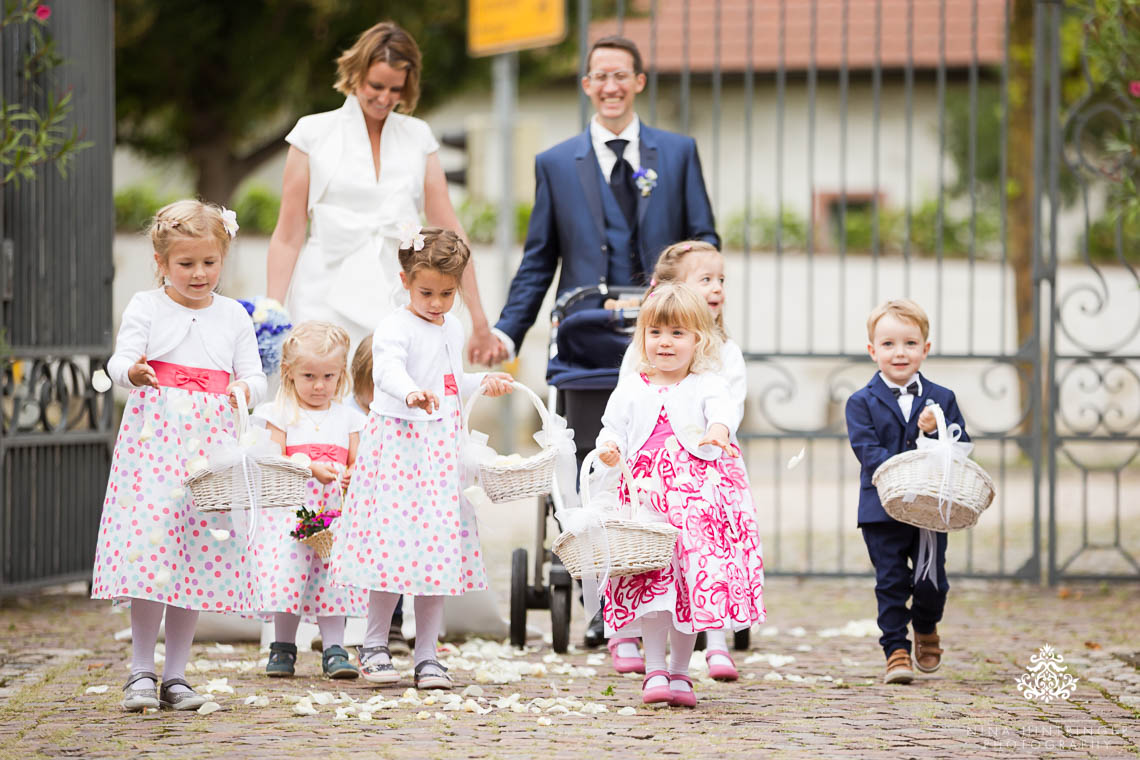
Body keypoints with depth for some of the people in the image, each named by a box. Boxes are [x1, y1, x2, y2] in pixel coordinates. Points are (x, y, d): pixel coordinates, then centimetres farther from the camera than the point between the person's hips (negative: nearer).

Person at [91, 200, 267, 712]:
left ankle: (176, 674, 10)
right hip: (154, 436, -3)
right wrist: (133, 372, -32)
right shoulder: (145, 307, 3)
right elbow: (120, 360, -8)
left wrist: (245, 390, -13)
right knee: (149, 545, -11)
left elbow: (255, 378, 10)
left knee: (201, 553, 2)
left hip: (211, 440, 3)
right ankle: (141, 672, -1)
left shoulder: (233, 316, 12)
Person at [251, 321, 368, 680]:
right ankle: (283, 647, 7)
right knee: (288, 568, -6)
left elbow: (356, 462, 9)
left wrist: (351, 476, -15)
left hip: (335, 508, 2)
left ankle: (334, 649, 2)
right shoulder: (282, 413, 3)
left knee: (332, 571, -2)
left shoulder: (348, 417, 12)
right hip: (290, 506, -2)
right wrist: (311, 468, -21)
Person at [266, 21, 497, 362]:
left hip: (399, 306, 2)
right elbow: (288, 236, 6)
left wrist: (478, 319, 7)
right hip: (328, 308, -2)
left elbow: (449, 230, 11)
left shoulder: (418, 137, 12)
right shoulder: (314, 133, 6)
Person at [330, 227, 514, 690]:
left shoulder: (453, 330, 14)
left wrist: (483, 383, 15)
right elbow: (389, 369, -31)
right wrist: (412, 393, -49)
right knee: (395, 545, -9)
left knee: (439, 549, 4)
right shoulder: (395, 327, -10)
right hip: (400, 443, -6)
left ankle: (427, 655, 9)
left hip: (442, 451, 7)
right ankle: (375, 644, 8)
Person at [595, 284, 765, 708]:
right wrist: (610, 448, -14)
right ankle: (654, 671, -1)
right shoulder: (630, 391, 13)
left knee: (695, 580, -2)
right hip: (648, 495, 1)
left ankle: (680, 673, 10)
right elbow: (613, 429, 11)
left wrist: (719, 429, -38)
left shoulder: (705, 384, 5)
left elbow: (724, 407, -14)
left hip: (700, 496, -1)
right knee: (651, 582, -8)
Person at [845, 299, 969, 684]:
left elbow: (962, 447, 4)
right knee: (891, 583, 0)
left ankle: (926, 629, 35)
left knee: (932, 582, 6)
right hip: (883, 510, -2)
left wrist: (937, 431, -17)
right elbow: (868, 450, -10)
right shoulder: (862, 403, 0)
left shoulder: (942, 399, 8)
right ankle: (896, 650, 8)